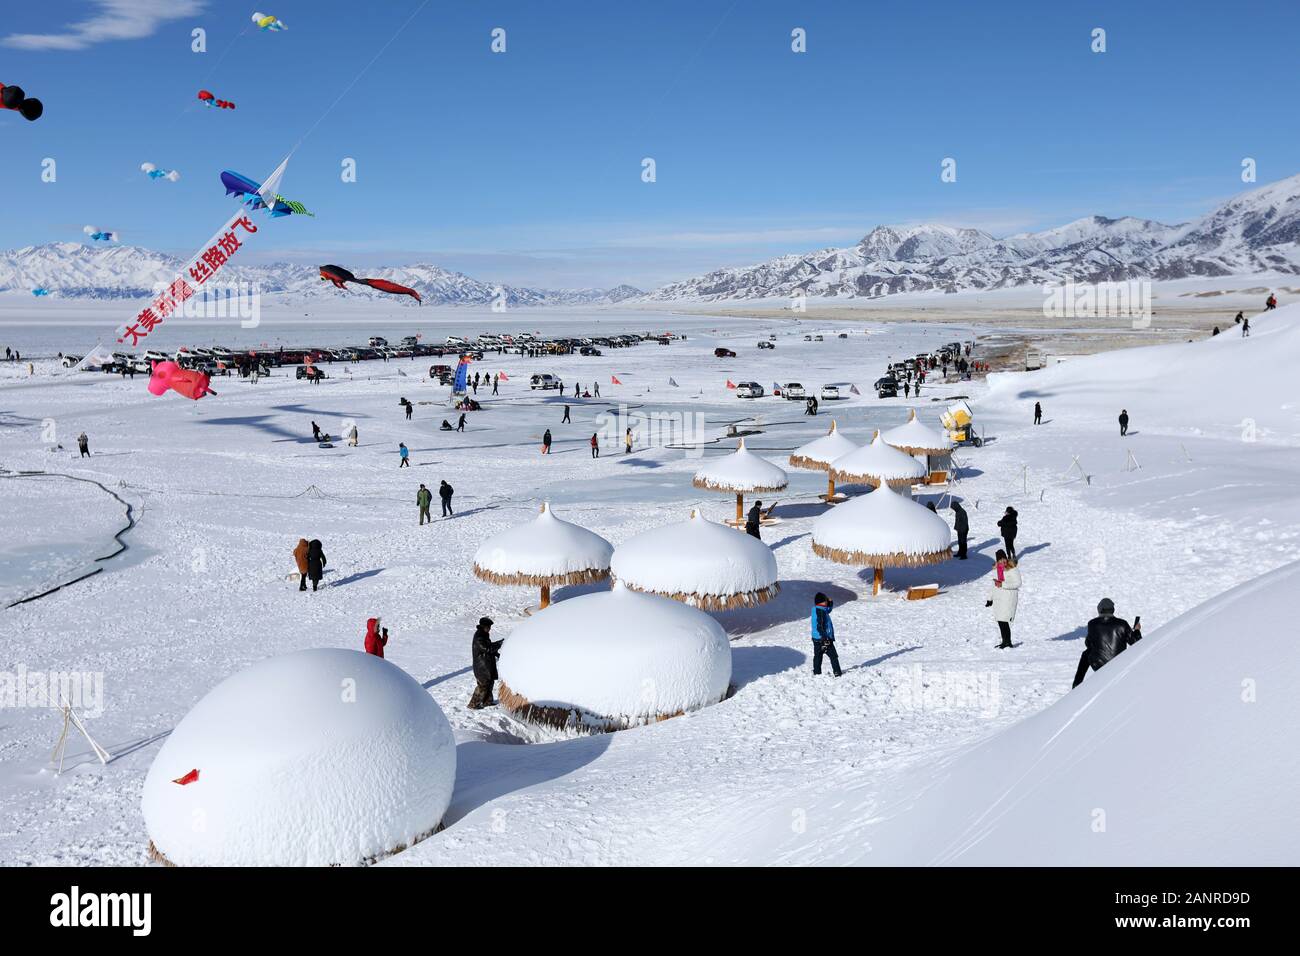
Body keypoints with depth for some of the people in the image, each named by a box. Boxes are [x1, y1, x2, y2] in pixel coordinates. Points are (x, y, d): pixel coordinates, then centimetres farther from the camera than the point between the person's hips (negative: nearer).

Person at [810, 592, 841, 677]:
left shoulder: (817, 609, 10)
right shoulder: (820, 611, -19)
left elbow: (828, 610, 29)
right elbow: (819, 626, -24)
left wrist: (830, 603, 12)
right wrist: (825, 638, -24)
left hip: (816, 639, 9)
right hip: (822, 639, -9)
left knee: (818, 656, 12)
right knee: (833, 656, 0)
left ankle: (817, 673, 14)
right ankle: (837, 672, 1)